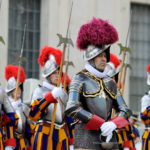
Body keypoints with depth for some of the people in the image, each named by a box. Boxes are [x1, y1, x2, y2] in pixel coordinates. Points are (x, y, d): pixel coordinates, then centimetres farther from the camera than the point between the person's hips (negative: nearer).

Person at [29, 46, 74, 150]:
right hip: (45, 136, -5)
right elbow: (33, 115, -16)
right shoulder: (40, 91, 1)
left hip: (62, 136, 5)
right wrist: (51, 96, -23)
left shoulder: (63, 93, 17)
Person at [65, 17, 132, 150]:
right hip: (87, 138, -6)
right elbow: (72, 109, -14)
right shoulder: (80, 79, -1)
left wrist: (112, 124, -10)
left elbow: (125, 111, 13)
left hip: (109, 138, 6)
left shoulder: (110, 82, 17)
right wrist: (101, 125, -15)